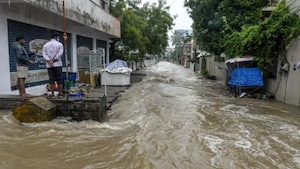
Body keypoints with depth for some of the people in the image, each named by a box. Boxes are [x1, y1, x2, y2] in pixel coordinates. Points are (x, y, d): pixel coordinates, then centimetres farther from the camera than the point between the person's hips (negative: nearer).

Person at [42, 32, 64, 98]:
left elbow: (44, 55, -2)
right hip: (58, 65, -3)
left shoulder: (45, 45, 11)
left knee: (52, 80, 4)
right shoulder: (59, 44, 1)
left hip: (49, 65, 3)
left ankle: (52, 94, 4)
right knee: (59, 80, 3)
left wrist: (49, 61, -13)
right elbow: (60, 54, -12)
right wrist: (53, 60, -11)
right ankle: (60, 93, 5)